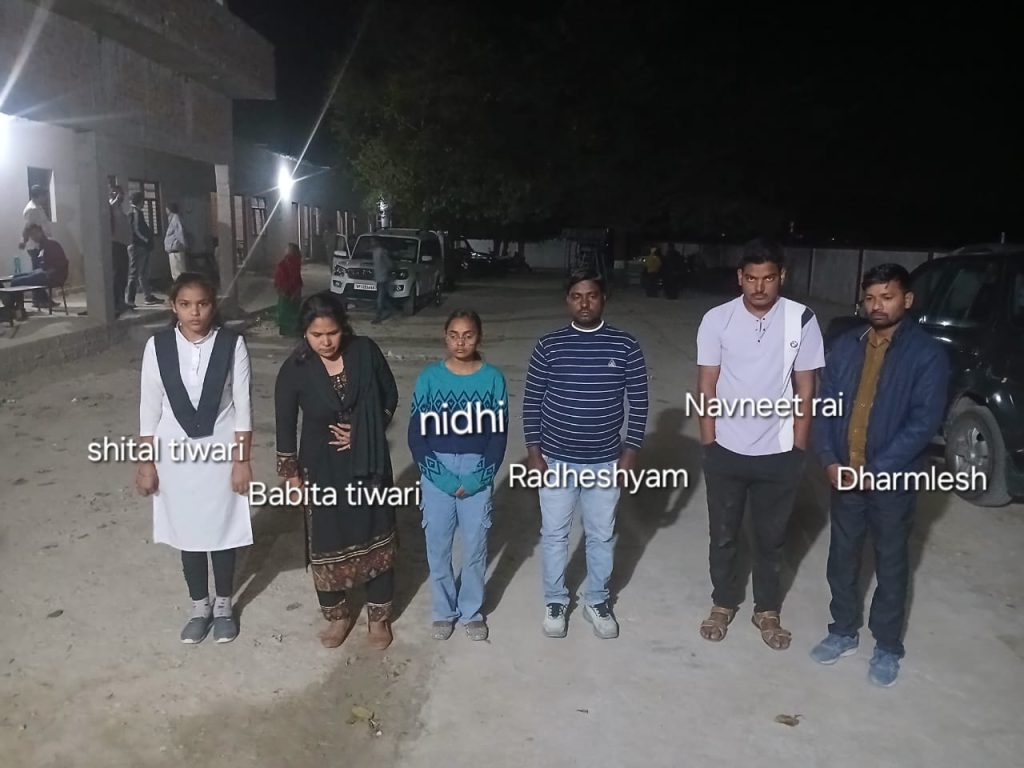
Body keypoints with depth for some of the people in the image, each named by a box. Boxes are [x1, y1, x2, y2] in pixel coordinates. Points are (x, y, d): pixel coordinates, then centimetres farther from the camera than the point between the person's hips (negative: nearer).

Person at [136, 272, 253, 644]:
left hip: (221, 451, -1)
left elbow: (242, 407, -8)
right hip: (176, 453, 2)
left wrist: (242, 460, -8)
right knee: (187, 531, 15)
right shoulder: (157, 346, -7)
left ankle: (224, 605, 33)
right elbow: (150, 409, -1)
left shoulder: (232, 344, -12)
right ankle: (199, 605, 35)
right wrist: (146, 463, 1)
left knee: (222, 529, 12)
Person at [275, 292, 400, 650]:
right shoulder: (294, 370, -14)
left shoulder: (366, 352, -12)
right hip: (322, 466, -1)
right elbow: (285, 425, -4)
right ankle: (338, 614, 33)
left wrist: (364, 432, -11)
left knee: (375, 536, 10)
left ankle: (379, 615, 29)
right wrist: (291, 473, 0)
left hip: (368, 462, 1)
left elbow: (390, 397, 1)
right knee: (326, 542, 11)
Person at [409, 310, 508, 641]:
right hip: (437, 475, 0)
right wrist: (444, 478, -13)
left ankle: (472, 610, 32)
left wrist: (477, 479, -12)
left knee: (475, 546, 11)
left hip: (477, 475, 0)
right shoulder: (429, 377, -7)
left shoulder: (492, 378, -6)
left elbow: (499, 435, -4)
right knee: (438, 546, 10)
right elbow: (417, 435, -6)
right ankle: (444, 610, 31)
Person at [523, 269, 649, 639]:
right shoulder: (548, 346, -6)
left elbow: (639, 402, 0)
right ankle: (555, 601, 33)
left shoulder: (625, 346, -6)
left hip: (604, 461, 1)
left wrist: (631, 450, -3)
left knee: (601, 536, 15)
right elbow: (531, 401, -2)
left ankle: (597, 601, 36)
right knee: (554, 534, 13)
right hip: (556, 459, 0)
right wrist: (533, 451, -4)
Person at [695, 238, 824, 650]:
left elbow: (805, 387, -1)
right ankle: (723, 603, 36)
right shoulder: (717, 319, -8)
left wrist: (798, 446, -1)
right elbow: (706, 385, -3)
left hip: (779, 452, 0)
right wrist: (708, 442, -3)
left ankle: (767, 610, 36)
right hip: (726, 449, 0)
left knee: (771, 538, 16)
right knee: (723, 534, 15)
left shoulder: (802, 320, -8)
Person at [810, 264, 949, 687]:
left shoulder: (928, 354, -10)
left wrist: (880, 469, -19)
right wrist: (828, 459, -10)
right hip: (843, 475, 4)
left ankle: (887, 647, 30)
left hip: (893, 480, -4)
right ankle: (843, 631, 35)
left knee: (891, 564, 12)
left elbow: (925, 421, -15)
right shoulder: (845, 346, 2)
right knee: (842, 558, 16)